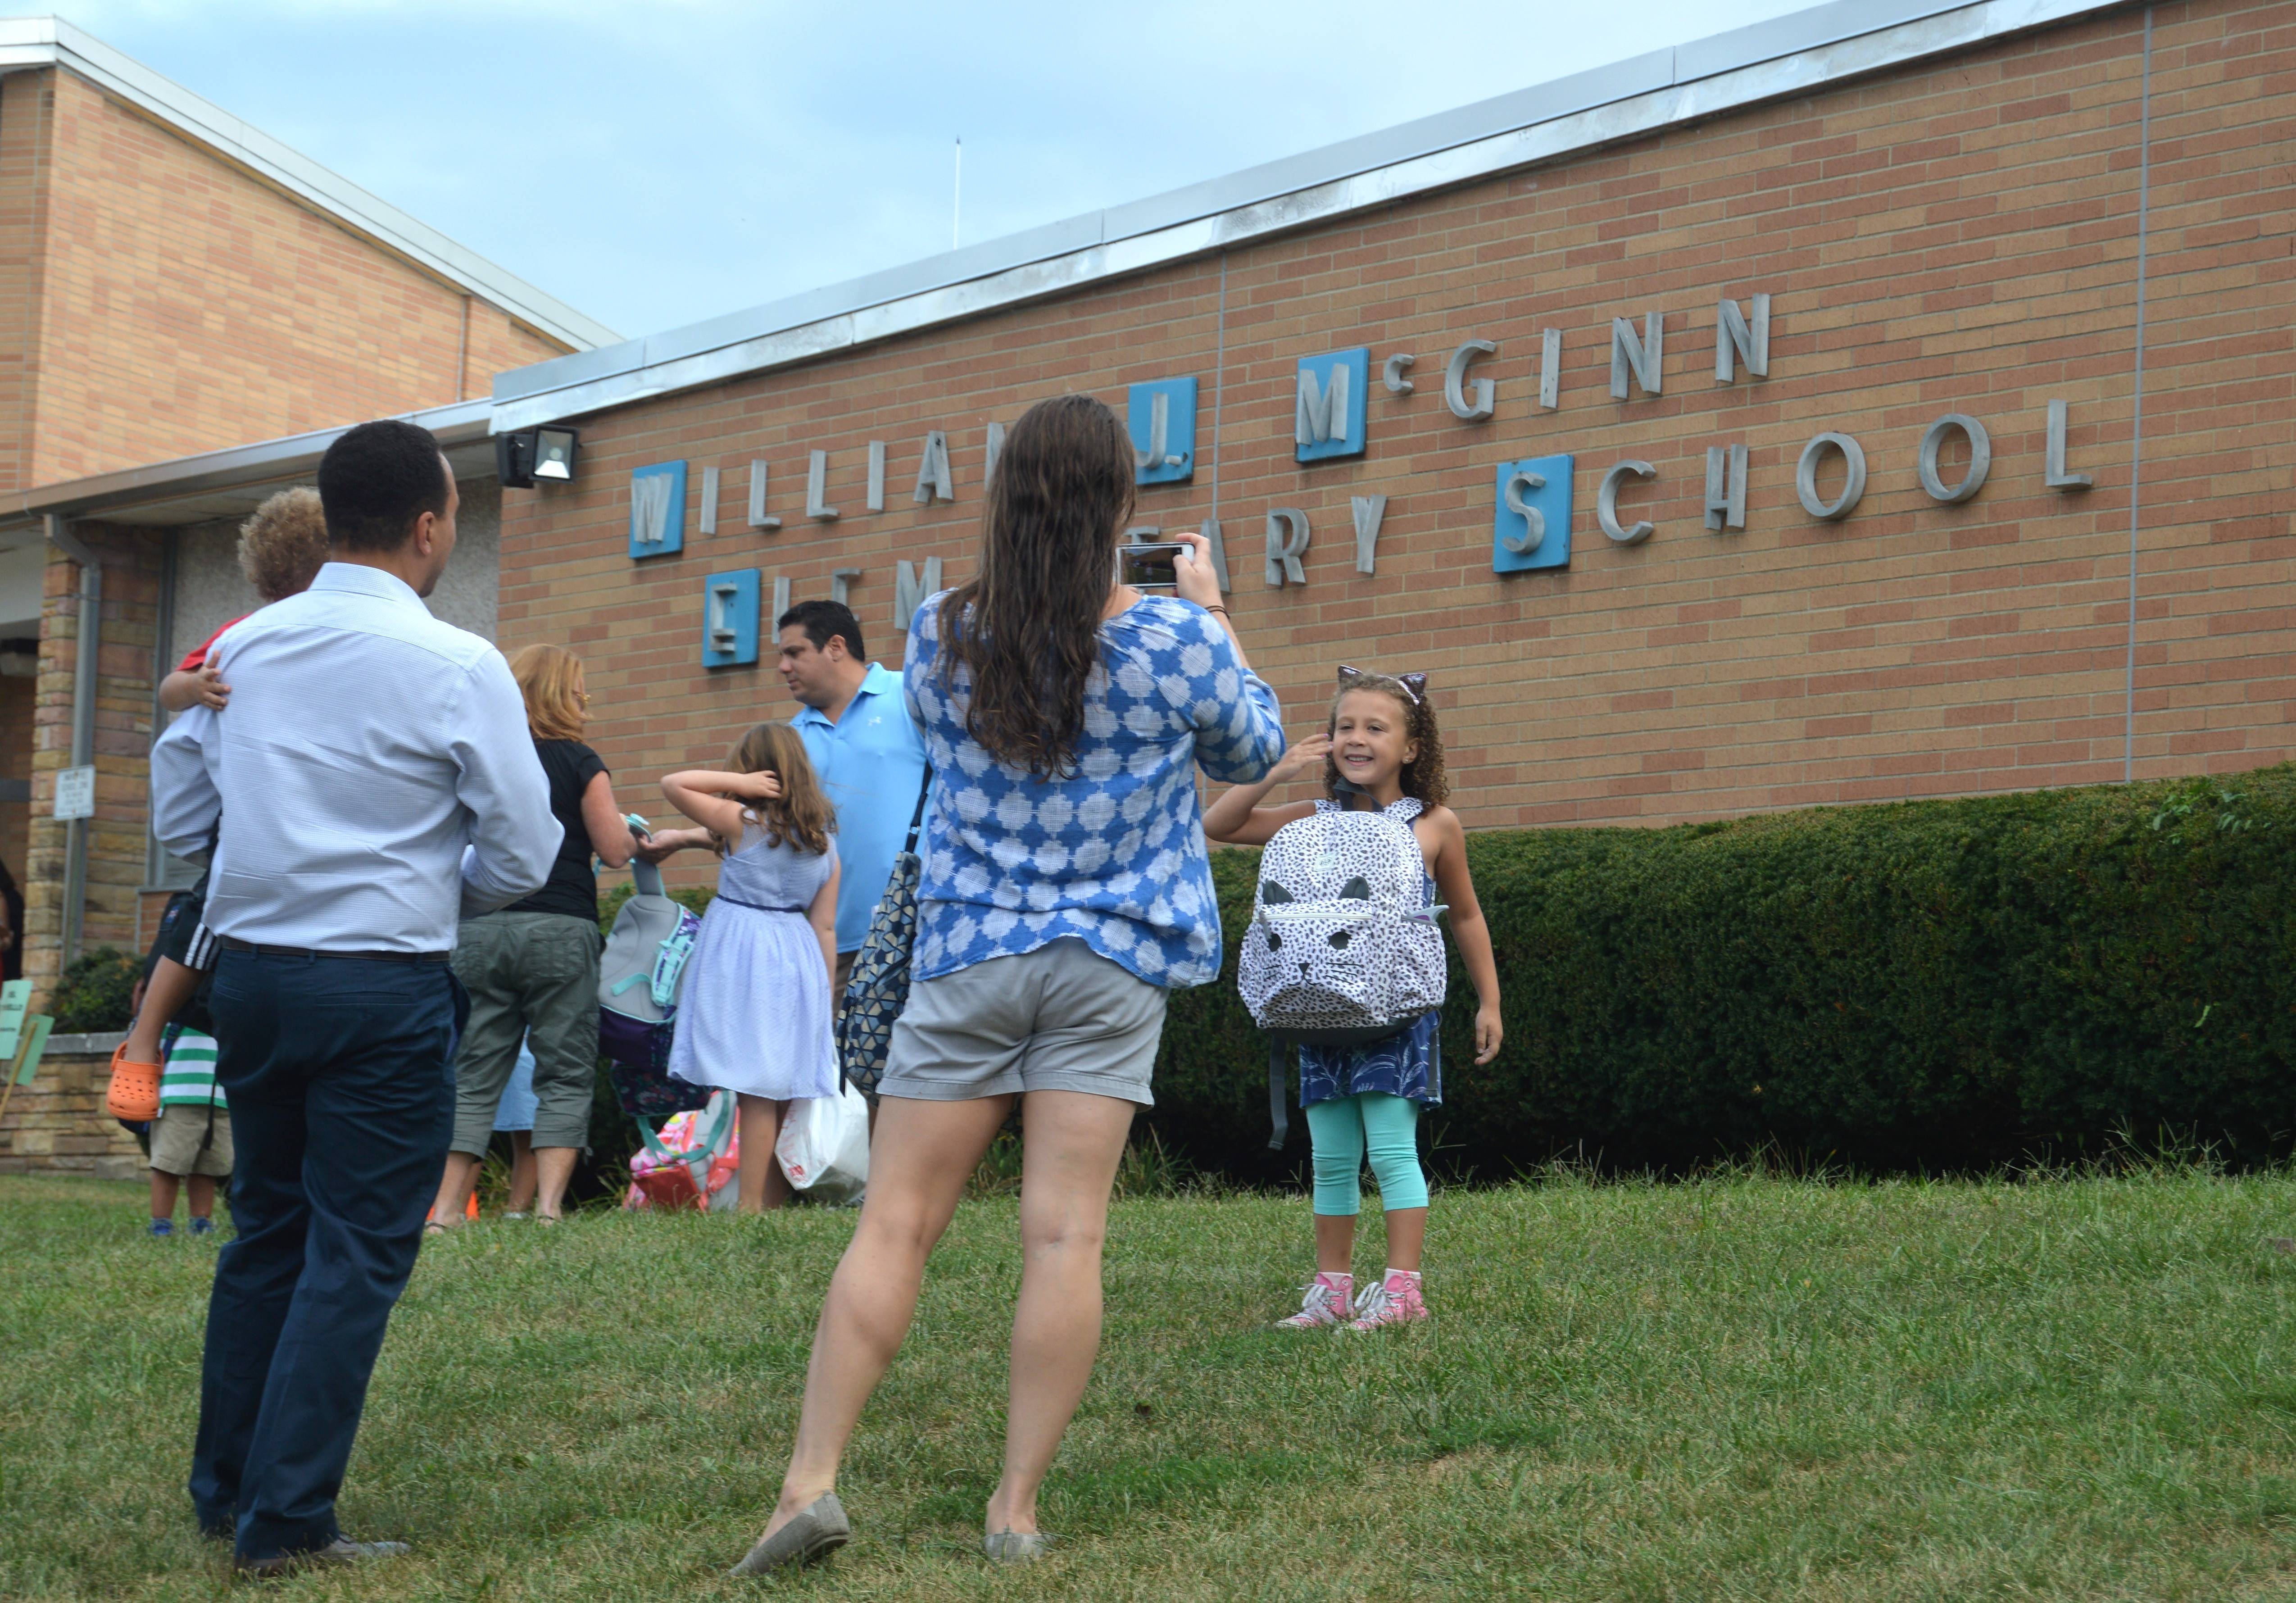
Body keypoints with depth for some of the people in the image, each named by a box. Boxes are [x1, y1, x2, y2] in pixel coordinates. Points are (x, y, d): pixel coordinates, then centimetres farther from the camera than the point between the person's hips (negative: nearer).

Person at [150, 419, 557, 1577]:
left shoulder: (241, 648, 4)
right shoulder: (458, 669, -10)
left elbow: (177, 818, 12)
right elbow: (526, 856, -5)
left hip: (249, 969, 6)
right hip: (385, 989, -6)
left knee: (265, 1228, 19)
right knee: (358, 1252, 1)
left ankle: (223, 1491, 27)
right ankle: (286, 1524, 2)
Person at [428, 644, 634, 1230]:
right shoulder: (578, 763, -2)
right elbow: (615, 850, -3)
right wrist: (625, 827, 18)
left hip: (477, 932, 4)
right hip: (559, 930, -4)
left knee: (474, 1077, 7)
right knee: (564, 1076, 3)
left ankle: (445, 1210, 1)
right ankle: (549, 1206, -7)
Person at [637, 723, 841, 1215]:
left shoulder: (744, 821, -6)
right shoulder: (824, 841, 9)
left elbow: (673, 784, -5)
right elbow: (825, 927, 11)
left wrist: (741, 782, -6)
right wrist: (826, 1000, 15)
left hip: (742, 954, -6)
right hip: (798, 959, 6)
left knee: (755, 1091, -8)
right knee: (779, 1094, 9)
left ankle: (751, 1208, -9)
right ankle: (774, 1202, 11)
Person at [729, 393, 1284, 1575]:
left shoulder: (943, 636, -2)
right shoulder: (1174, 642, -7)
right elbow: (1251, 750, 13)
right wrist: (1213, 610, 23)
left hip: (969, 955, 1)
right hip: (1112, 963, -1)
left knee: (894, 1224, 3)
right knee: (1064, 1237, -1)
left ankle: (811, 1481, -4)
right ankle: (1017, 1510, 1)